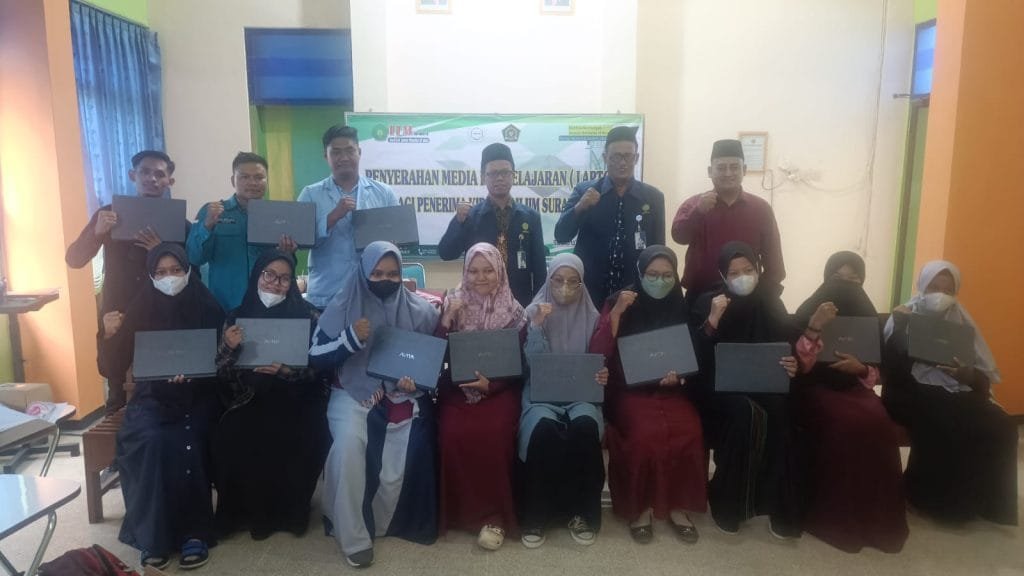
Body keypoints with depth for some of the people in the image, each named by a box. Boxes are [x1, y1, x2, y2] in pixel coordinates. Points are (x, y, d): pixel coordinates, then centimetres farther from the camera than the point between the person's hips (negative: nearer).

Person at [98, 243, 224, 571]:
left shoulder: (207, 310, -1)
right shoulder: (140, 310, 1)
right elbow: (112, 369, 0)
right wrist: (109, 336, -19)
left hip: (196, 397, -1)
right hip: (152, 397, 1)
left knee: (187, 444, -29)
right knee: (150, 441, -29)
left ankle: (195, 533, -15)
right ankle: (152, 537, -15)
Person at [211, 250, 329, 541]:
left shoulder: (307, 315, 1)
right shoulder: (237, 317, 7)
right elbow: (223, 375, 5)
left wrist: (286, 370, -21)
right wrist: (229, 348, -14)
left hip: (295, 400, -1)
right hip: (250, 401, 2)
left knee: (299, 442, -26)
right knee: (231, 439, -24)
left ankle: (288, 512, 3)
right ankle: (254, 513, 1)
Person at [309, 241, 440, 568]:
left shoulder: (419, 311, 3)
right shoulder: (343, 306, 1)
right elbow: (315, 358, -1)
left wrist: (417, 380, -14)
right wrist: (351, 338, -17)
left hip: (402, 395, 1)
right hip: (353, 393, 0)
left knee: (405, 453, -23)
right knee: (348, 445, -28)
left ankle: (379, 523, 7)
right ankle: (353, 536, -10)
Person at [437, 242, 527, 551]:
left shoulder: (513, 312, 1)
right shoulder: (453, 304, 5)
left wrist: (490, 384, -18)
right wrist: (446, 319, -13)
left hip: (500, 390, -1)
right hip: (458, 389, 1)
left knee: (493, 434, -28)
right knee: (454, 434, -26)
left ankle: (495, 515, -9)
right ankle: (463, 511, -4)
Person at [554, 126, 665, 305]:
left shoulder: (653, 197, 2)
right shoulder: (584, 191, -1)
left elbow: (658, 248, 6)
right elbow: (561, 236, -6)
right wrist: (579, 207, -21)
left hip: (634, 293, 1)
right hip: (588, 292, 0)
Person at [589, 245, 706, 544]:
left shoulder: (682, 307, 8)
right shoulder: (619, 301, -1)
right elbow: (598, 354, -11)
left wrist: (679, 375, -11)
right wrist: (616, 313, -21)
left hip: (671, 390, 3)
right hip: (630, 390, -2)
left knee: (689, 432, -26)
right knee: (646, 434, -30)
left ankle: (678, 506, -4)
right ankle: (640, 507, -7)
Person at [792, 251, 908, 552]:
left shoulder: (868, 317, 10)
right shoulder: (808, 312, -2)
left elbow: (877, 374, 10)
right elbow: (798, 366, -11)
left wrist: (861, 368, -14)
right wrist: (814, 329, -25)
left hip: (854, 386, 4)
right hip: (815, 387, -4)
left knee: (878, 423, -28)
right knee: (846, 423, -32)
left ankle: (875, 516, -11)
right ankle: (835, 516, -17)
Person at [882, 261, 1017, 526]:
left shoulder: (962, 322, 13)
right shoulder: (903, 318, 3)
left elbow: (986, 377, 7)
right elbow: (889, 367, -11)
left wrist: (968, 375, -16)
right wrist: (900, 328, -19)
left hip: (957, 393, 4)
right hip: (914, 394, -4)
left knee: (999, 424, -22)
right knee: (943, 422, -32)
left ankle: (979, 499, -1)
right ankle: (937, 500, -9)